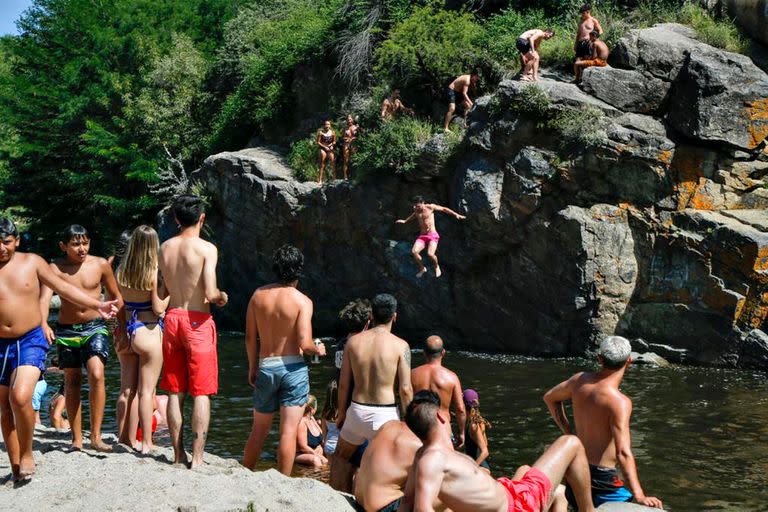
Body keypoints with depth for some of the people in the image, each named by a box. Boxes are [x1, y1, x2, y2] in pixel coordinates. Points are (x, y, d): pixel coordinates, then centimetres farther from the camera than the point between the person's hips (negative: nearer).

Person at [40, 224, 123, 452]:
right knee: (72, 382, 8)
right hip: (66, 330, 1)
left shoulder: (100, 264, -2)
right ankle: (77, 439, 18)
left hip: (95, 327, -1)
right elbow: (44, 299, -20)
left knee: (96, 374, -21)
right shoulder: (55, 269, -7)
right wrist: (44, 325, -39)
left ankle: (96, 436, -17)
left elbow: (116, 298, 9)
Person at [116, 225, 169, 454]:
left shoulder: (122, 271, 3)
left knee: (128, 388, 15)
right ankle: (146, 443, 4)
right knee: (147, 389, 0)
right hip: (148, 332, -6)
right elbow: (159, 308, -13)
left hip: (127, 330, 6)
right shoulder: (153, 272, -13)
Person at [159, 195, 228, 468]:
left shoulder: (164, 248, 5)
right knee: (201, 393, 1)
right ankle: (197, 458, -1)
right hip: (197, 321, -5)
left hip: (172, 318, 5)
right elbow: (210, 293, -19)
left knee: (174, 392, 11)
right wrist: (223, 296, 2)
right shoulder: (207, 248, -12)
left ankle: (178, 454, 17)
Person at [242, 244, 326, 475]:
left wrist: (252, 368, 15)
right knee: (289, 430, 1)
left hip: (265, 367, 4)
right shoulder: (302, 301, -11)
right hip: (293, 367, -4)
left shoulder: (258, 295, 1)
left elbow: (250, 338, 3)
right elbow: (304, 344, -19)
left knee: (259, 429, 18)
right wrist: (319, 349, 3)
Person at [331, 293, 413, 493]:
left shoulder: (353, 341, 0)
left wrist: (341, 413, 17)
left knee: (341, 456, 27)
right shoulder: (400, 345, -9)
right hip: (386, 414, -3)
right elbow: (405, 390, -11)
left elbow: (343, 384, 5)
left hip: (357, 410, 4)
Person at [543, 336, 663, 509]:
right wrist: (639, 496, -30)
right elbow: (623, 453, -30)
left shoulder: (580, 380, -1)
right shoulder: (619, 402, -23)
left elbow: (550, 398, 18)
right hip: (602, 477, -8)